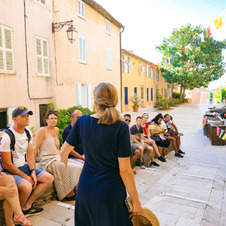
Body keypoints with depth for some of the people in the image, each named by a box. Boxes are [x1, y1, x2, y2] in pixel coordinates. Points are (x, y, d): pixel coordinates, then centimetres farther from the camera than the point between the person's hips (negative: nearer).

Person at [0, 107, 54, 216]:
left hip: (24, 166, 8)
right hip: (10, 171, -8)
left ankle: (26, 207, 2)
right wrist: (26, 177, -16)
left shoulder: (28, 133, 4)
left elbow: (30, 154, 8)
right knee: (27, 186, -33)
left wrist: (33, 172, -7)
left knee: (49, 178, -3)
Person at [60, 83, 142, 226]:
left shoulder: (82, 122, -8)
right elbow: (125, 170, -17)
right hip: (110, 192, -3)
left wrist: (64, 163, 27)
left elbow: (63, 152, 3)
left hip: (85, 189, 3)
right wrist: (135, 200, -4)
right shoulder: (121, 128, -18)